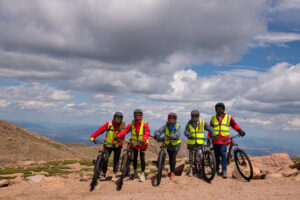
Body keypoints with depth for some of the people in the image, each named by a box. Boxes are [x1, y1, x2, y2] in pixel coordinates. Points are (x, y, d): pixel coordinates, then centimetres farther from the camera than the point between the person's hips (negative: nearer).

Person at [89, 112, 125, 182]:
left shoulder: (122, 126, -8)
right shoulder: (108, 124, -10)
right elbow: (100, 130, -16)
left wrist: (119, 143, -32)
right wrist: (92, 137, -27)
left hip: (117, 146, 1)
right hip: (108, 145, -1)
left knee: (116, 160, 3)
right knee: (105, 159, -7)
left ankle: (114, 175, 16)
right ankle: (104, 174, 13)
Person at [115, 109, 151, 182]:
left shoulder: (144, 123, -15)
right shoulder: (131, 124, -7)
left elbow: (147, 132, -28)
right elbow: (125, 130, -19)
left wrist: (143, 140, -46)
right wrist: (118, 136, -36)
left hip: (143, 144, -3)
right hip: (134, 144, 3)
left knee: (142, 158, -6)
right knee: (134, 158, 13)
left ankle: (143, 174, 7)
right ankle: (135, 172, 31)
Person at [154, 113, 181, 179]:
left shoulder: (177, 127, -24)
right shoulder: (165, 126, -18)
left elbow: (176, 136, -42)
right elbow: (158, 131, -33)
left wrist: (169, 136, -61)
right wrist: (157, 136, -55)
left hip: (175, 144, -2)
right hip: (168, 144, 3)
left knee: (173, 158, -9)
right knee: (170, 158, 10)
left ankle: (172, 173, 5)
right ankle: (171, 170, 35)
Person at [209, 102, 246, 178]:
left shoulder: (228, 117, 8)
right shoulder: (213, 118, 13)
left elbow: (234, 125, 7)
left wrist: (240, 131, -10)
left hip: (224, 140, -2)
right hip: (215, 140, 2)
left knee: (223, 155, -12)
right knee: (216, 156, 7)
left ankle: (224, 171, -8)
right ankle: (216, 170, 19)